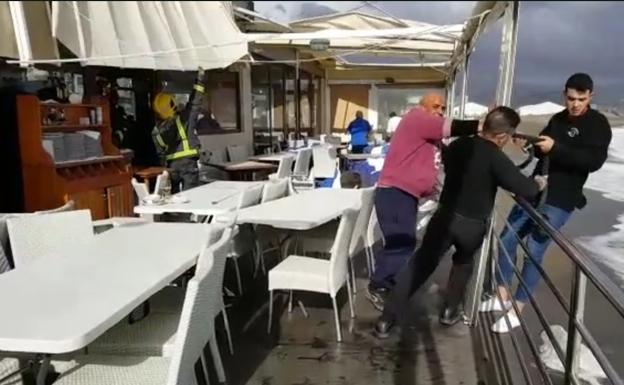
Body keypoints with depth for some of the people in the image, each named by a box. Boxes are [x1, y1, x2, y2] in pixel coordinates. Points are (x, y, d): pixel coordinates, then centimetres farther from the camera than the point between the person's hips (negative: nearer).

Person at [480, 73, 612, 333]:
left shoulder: (598, 125, -6)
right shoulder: (558, 119, 13)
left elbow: (594, 161, -20)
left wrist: (555, 148, -27)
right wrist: (529, 144, 0)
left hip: (560, 201, -7)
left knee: (534, 252, -8)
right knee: (507, 240, 6)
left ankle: (516, 312, 3)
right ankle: (502, 297, 20)